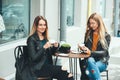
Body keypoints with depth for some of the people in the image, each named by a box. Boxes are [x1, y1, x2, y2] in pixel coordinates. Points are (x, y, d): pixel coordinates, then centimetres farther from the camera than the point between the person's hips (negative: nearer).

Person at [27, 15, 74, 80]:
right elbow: (33, 58, -14)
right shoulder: (32, 39, -7)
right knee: (63, 71, -25)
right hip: (38, 69, -6)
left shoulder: (45, 38, 14)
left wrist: (55, 47, -2)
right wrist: (44, 47, -23)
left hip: (48, 66, 6)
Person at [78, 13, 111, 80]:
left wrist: (91, 52, -21)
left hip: (101, 62, -3)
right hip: (89, 59, 3)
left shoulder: (106, 36, -1)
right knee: (90, 60, -36)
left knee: (88, 72, -34)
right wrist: (83, 48, -6)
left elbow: (104, 52, -8)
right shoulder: (88, 34, 11)